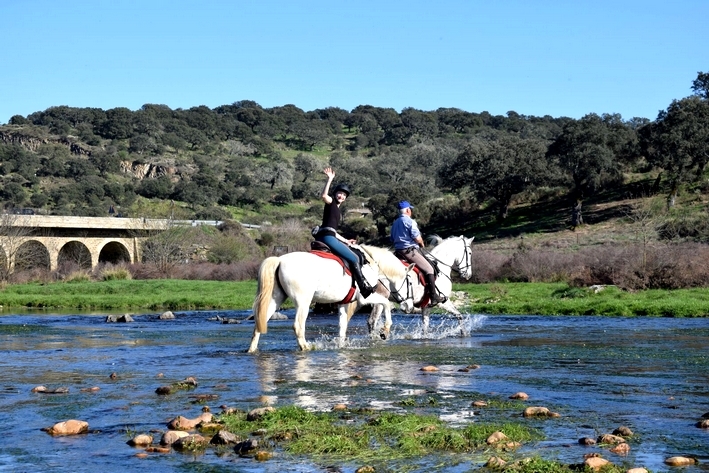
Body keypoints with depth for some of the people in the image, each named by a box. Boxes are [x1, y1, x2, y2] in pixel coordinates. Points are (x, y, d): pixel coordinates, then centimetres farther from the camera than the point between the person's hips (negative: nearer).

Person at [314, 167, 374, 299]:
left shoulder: (337, 211, 28)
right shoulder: (331, 203, 4)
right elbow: (324, 195, -21)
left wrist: (346, 241, 25)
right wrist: (330, 179, -22)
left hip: (330, 237, 10)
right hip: (326, 237, -10)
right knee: (354, 258, -12)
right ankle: (364, 287, -12)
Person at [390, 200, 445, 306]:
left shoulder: (395, 223, 16)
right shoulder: (410, 221, -11)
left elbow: (392, 239, 21)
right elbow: (417, 238, -16)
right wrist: (422, 244, 4)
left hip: (398, 252, 9)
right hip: (410, 251, -9)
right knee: (429, 269, -4)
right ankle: (434, 297, -8)